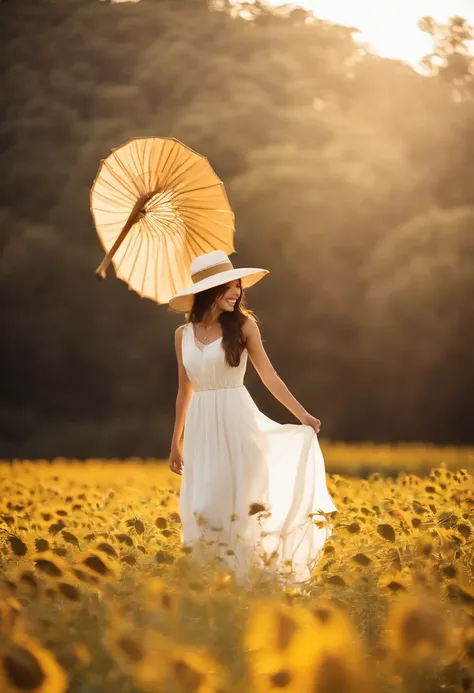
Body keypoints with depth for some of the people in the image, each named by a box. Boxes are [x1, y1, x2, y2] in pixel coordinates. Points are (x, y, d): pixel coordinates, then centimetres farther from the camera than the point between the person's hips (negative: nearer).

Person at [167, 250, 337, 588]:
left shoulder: (243, 325, -1)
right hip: (201, 427, 3)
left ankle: (244, 578, 2)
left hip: (237, 421, -3)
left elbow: (269, 375, -2)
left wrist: (302, 413, -12)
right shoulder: (184, 334, 8)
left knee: (239, 498, -5)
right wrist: (176, 442, 17)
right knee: (204, 505, 3)